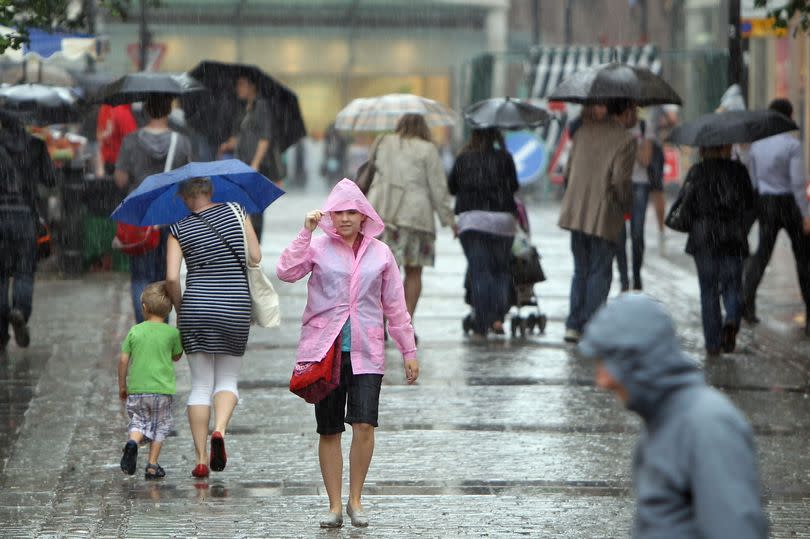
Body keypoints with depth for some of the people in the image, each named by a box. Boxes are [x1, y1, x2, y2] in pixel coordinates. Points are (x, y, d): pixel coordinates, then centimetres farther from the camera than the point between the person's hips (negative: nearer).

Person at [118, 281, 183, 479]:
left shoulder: (135, 331, 0)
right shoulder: (172, 333, -3)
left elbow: (123, 360, 2)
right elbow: (176, 357, 12)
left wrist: (122, 386, 13)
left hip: (136, 389, 1)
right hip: (162, 389, -1)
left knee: (139, 421, 13)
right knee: (159, 426, 12)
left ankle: (132, 441, -18)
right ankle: (152, 465, 7)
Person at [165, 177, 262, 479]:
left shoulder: (179, 230, -1)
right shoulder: (235, 212, 1)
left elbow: (172, 277, -9)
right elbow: (256, 258, 1)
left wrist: (179, 307, 7)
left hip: (197, 307, 0)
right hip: (235, 308, 0)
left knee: (200, 385, 9)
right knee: (228, 380, 14)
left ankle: (201, 459, 4)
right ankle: (219, 430, -16)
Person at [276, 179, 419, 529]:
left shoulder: (380, 253, 9)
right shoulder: (319, 247, 4)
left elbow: (395, 306, 14)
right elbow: (286, 272, -13)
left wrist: (409, 350, 14)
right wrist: (306, 232, -12)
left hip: (365, 352, 0)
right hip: (324, 348, 0)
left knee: (364, 424, -14)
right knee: (329, 431, 3)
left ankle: (356, 499, 1)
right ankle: (335, 506, 11)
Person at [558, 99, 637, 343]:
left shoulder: (585, 130, 9)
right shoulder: (626, 141, -11)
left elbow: (570, 170, 12)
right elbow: (620, 180, -17)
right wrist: (626, 206, 0)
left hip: (576, 212, 6)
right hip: (604, 216, -6)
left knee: (580, 270, 17)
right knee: (599, 273, 5)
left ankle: (573, 326, 14)